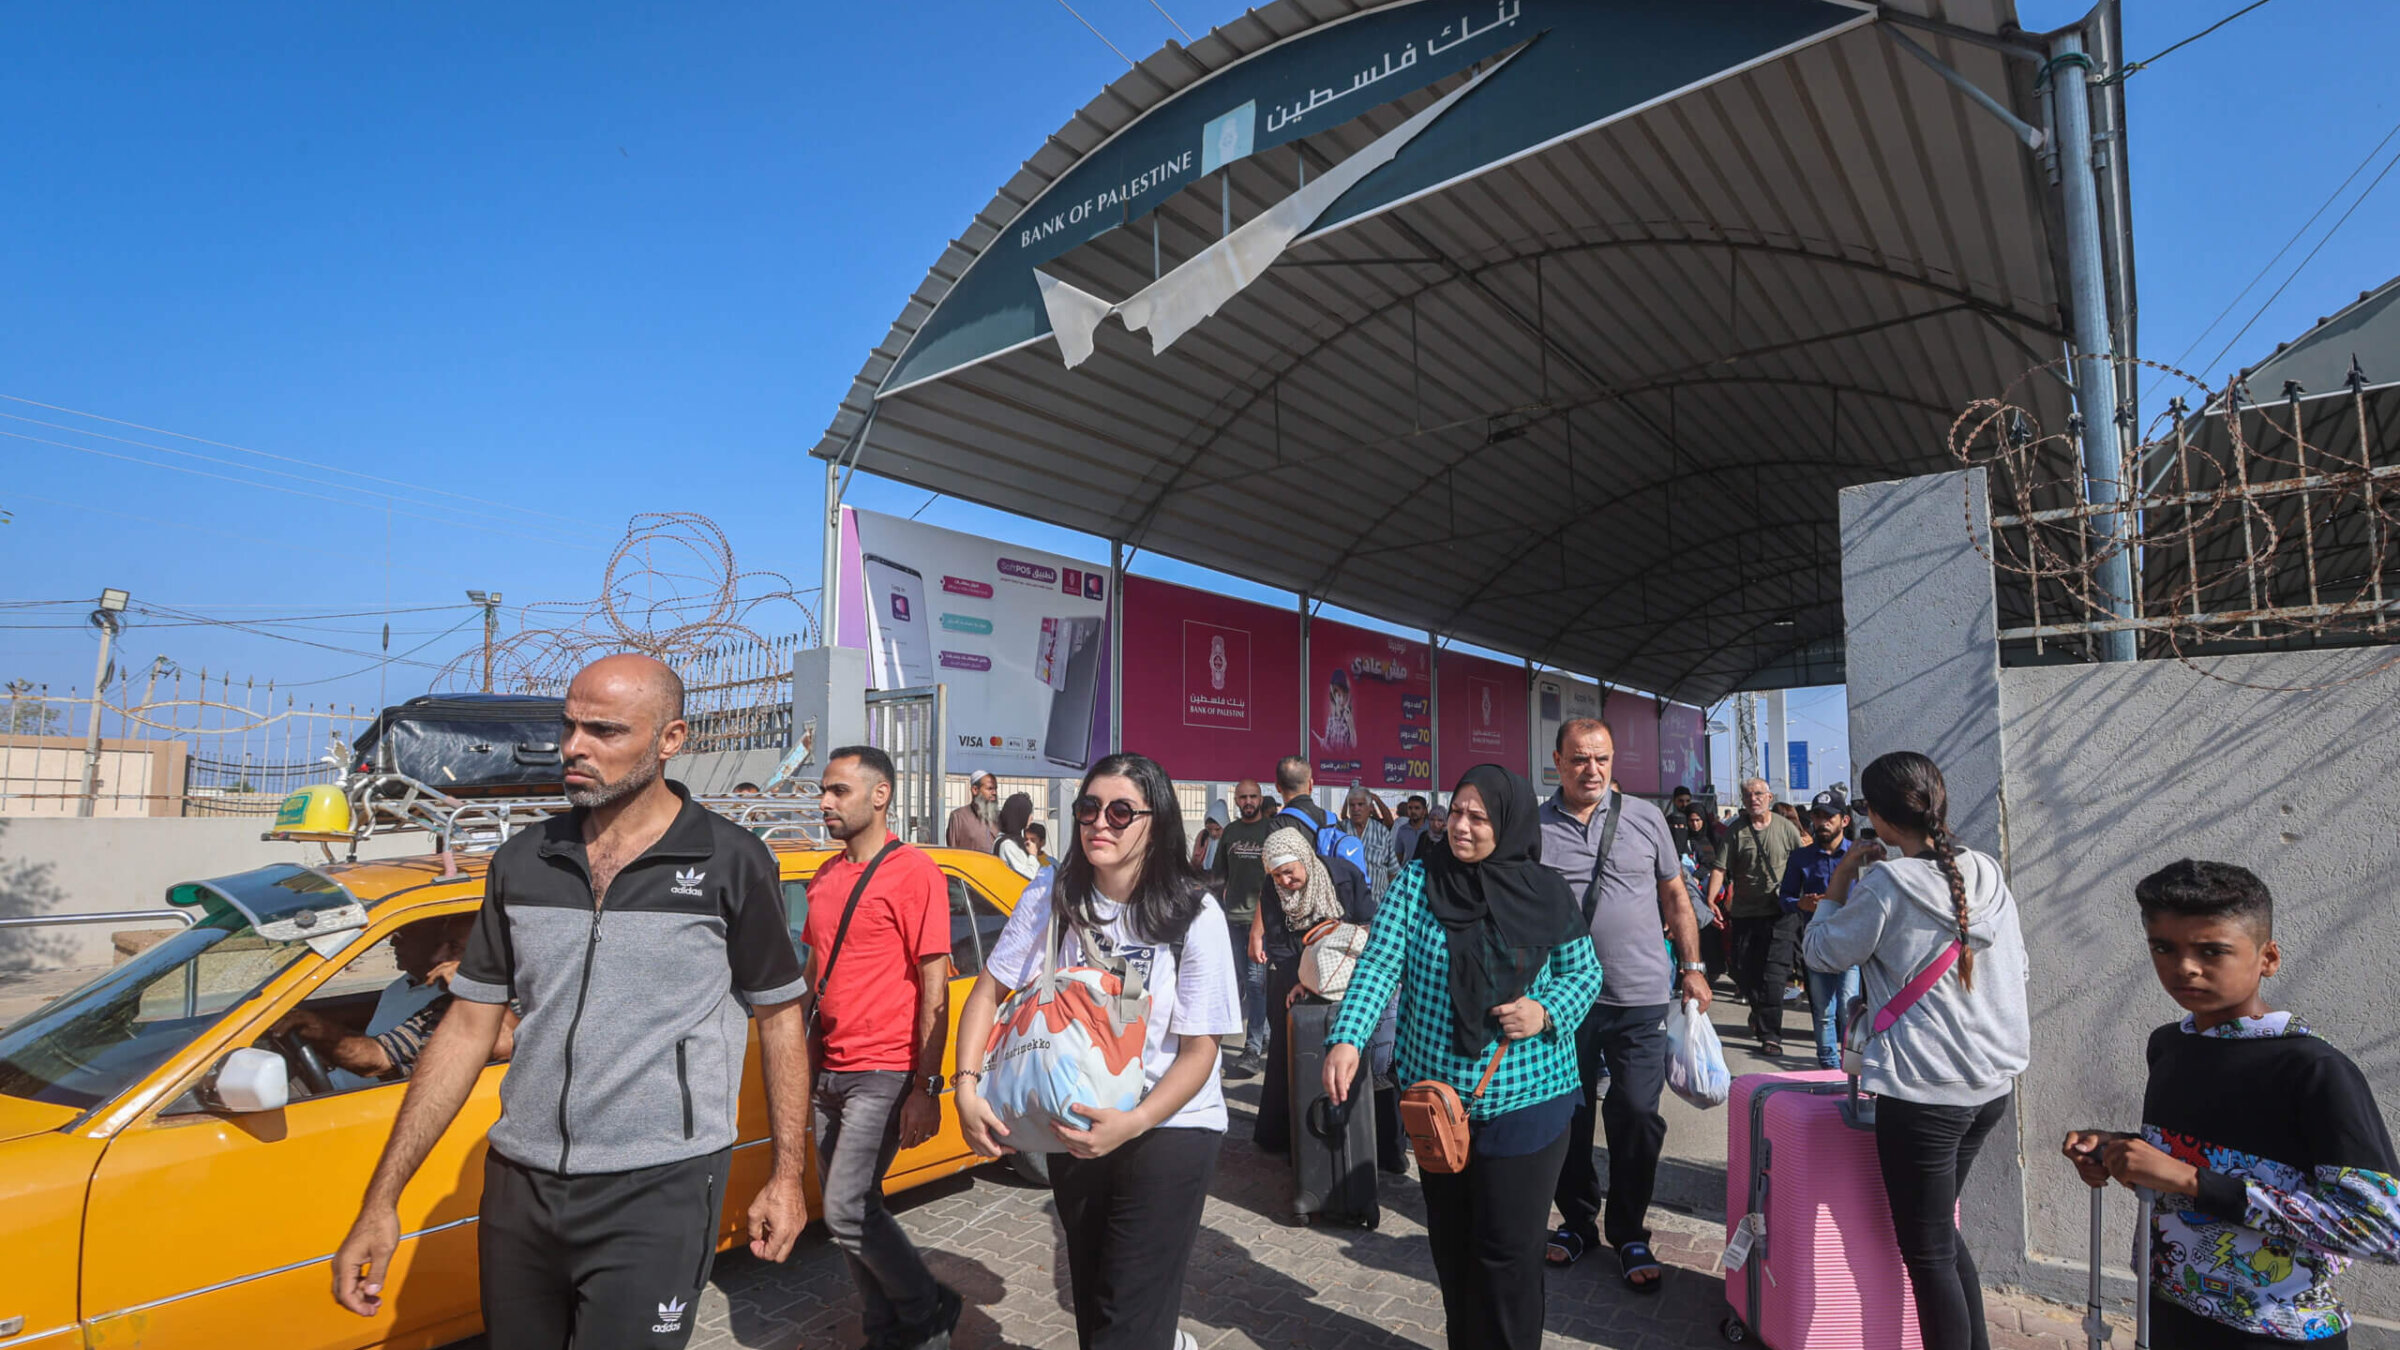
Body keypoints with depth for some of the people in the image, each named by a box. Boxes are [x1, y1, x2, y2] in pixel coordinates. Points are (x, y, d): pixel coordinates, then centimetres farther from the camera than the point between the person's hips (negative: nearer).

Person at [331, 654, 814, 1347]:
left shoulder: (732, 864, -8)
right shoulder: (522, 861, 3)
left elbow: (780, 1016, -1)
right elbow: (467, 1029, 7)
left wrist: (786, 1175, -2)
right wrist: (381, 1200, 4)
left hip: (657, 1191, -4)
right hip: (517, 1187, 5)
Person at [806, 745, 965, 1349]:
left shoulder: (914, 872, -13)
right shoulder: (825, 879, 10)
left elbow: (935, 988, -14)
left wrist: (926, 1089, -16)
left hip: (883, 1077, -7)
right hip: (830, 1073, 7)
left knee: (847, 1212, -8)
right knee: (851, 1211, 12)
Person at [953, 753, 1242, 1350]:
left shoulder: (1195, 915, -17)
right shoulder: (1051, 897, -9)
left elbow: (1200, 1051, -15)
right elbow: (988, 992, -2)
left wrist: (1132, 1124, -28)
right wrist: (967, 1087, -16)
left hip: (1169, 1127, -4)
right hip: (1073, 1125, 4)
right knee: (1090, 1299, 22)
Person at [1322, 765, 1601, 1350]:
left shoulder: (1548, 894, -5)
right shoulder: (1416, 882, -6)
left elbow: (1584, 972, 6)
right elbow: (1378, 965, -12)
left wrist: (1546, 1012, -14)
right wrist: (1346, 1039, -26)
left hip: (1525, 1101, -1)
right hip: (1434, 1098, 2)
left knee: (1507, 1247, 3)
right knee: (1449, 1240, 16)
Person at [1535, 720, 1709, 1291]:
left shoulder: (1645, 818, 2)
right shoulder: (1534, 828, -1)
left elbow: (1675, 896, 10)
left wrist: (1692, 967, 7)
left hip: (1640, 996, 0)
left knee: (1637, 1117, 4)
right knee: (1568, 1117, 11)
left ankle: (1629, 1234, 23)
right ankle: (1577, 1221, 32)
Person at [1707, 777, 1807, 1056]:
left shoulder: (1785, 828, 2)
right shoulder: (1735, 831, 1)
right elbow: (1720, 868, -7)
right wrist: (1710, 899, -20)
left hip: (1780, 912, -2)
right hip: (1744, 912, 2)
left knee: (1773, 975, -6)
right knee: (1743, 972, 10)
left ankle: (1770, 1035, 2)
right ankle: (1759, 1009, 40)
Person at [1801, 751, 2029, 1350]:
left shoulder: (1887, 883, -18)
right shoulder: (1988, 873, 1)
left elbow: (1821, 952, -6)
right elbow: (2017, 967, 13)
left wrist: (1841, 878, 1)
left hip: (1923, 1092, -8)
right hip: (1993, 1081, 8)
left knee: (1927, 1252, 6)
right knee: (1943, 1229, 24)